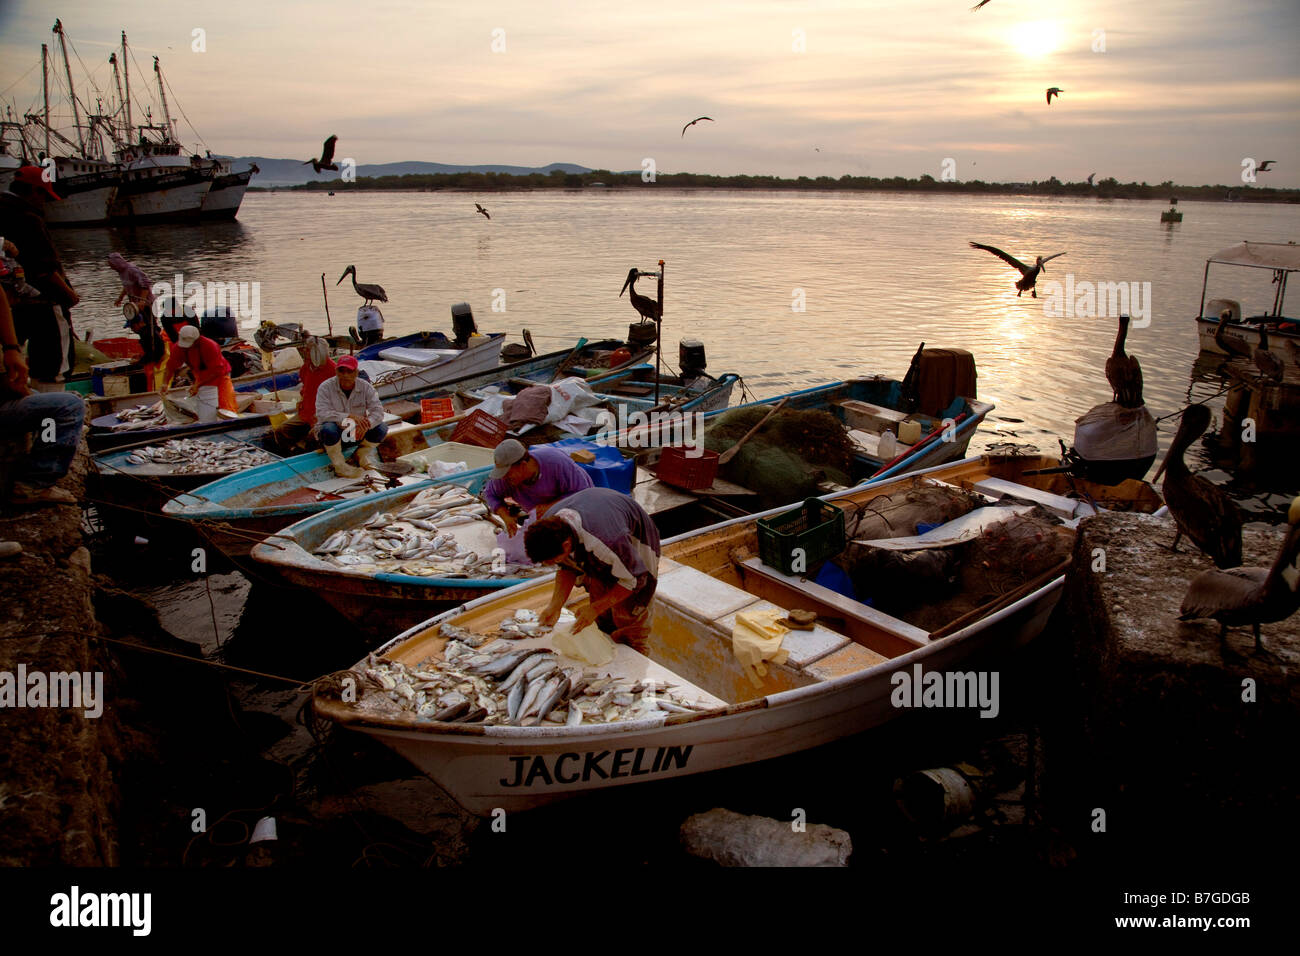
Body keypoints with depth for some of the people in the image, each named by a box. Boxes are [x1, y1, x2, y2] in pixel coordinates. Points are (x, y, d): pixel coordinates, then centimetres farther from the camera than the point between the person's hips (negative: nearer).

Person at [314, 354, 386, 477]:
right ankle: (339, 465, -14)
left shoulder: (365, 387, -6)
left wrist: (366, 424, -37)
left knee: (381, 428, -21)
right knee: (329, 429, -38)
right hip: (334, 434, -3)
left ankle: (363, 454, 9)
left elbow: (378, 411, -14)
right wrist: (349, 417, -37)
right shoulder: (325, 388, -14)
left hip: (357, 432, 3)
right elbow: (322, 413, -27)